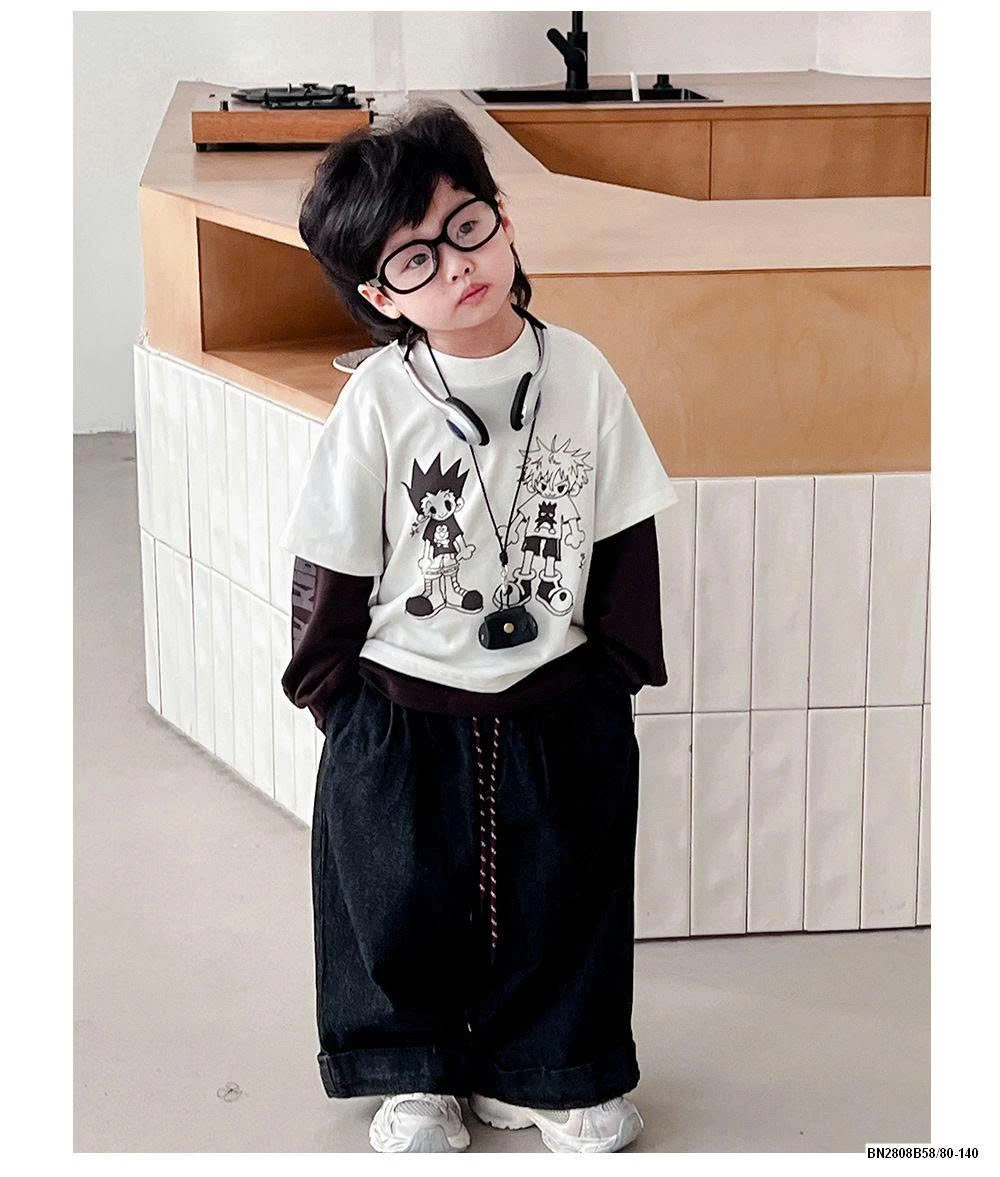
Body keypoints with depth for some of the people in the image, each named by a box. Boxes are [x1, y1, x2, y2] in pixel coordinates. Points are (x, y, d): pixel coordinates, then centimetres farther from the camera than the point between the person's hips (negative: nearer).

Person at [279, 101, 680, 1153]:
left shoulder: (580, 374, -7)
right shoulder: (378, 401, -14)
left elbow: (625, 530, 2)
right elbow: (334, 562, -5)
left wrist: (615, 667, 3)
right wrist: (328, 683, -1)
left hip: (558, 712, 2)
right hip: (401, 719, -2)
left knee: (559, 901, 15)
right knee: (404, 907, 14)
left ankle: (543, 1074, 37)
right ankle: (417, 1077, 37)